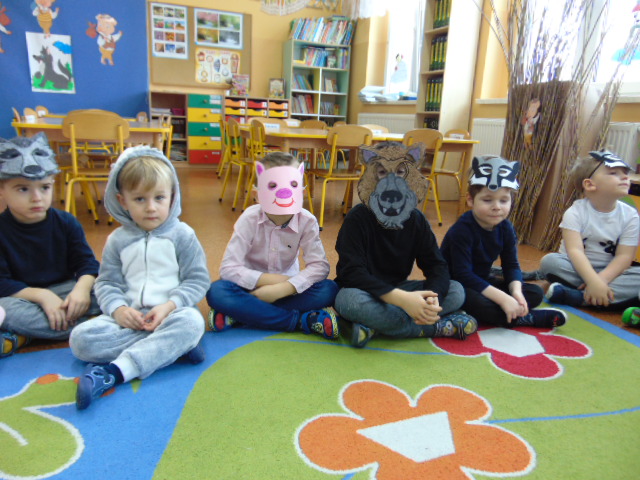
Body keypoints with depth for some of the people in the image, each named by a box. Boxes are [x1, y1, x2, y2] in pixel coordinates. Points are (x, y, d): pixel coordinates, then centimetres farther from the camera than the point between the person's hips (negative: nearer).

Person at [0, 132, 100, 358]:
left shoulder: (66, 223, 0)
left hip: (66, 292, 2)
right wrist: (41, 295, -24)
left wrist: (82, 289, -24)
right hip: (23, 296, -2)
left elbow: (87, 263, -2)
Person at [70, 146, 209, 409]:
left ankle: (112, 372, -36)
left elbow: (198, 279, -4)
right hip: (129, 318, 3)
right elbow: (107, 283, 7)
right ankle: (171, 347, -24)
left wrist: (170, 305, -19)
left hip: (170, 314, -2)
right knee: (81, 338, -21)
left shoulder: (182, 235, 0)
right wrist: (118, 309, -15)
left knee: (191, 322, -36)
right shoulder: (118, 240, 8)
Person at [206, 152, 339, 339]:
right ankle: (304, 321, -28)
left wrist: (282, 288, -32)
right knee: (216, 292, -31)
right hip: (254, 287, -1)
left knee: (329, 290, -26)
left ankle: (241, 315, -25)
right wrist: (273, 279, -26)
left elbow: (320, 265, -20)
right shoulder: (250, 219, -16)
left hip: (286, 287, 1)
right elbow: (228, 268, -20)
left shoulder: (307, 221, -13)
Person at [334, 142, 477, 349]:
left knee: (456, 291, -15)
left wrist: (433, 297, -32)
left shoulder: (416, 219, -2)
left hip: (398, 289, 5)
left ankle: (375, 326, -24)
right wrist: (403, 299, -38)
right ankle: (439, 326, -24)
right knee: (350, 300, -39)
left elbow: (436, 264, -7)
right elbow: (351, 271, -26)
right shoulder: (357, 218, -16)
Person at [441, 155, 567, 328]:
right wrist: (502, 298, -33)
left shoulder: (506, 228, -4)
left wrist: (516, 290, -23)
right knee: (475, 301, -39)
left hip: (482, 282, 8)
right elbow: (463, 275, -31)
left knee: (536, 293, -1)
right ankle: (527, 318, -17)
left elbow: (511, 265, 0)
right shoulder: (462, 229, -26)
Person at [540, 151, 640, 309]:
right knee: (549, 261, -30)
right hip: (577, 268, -2)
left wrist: (601, 280, -29)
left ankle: (576, 297, -32)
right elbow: (575, 250, -23)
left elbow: (624, 256, -12)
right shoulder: (576, 212, -13)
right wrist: (594, 282, -36)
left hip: (609, 271, 2)